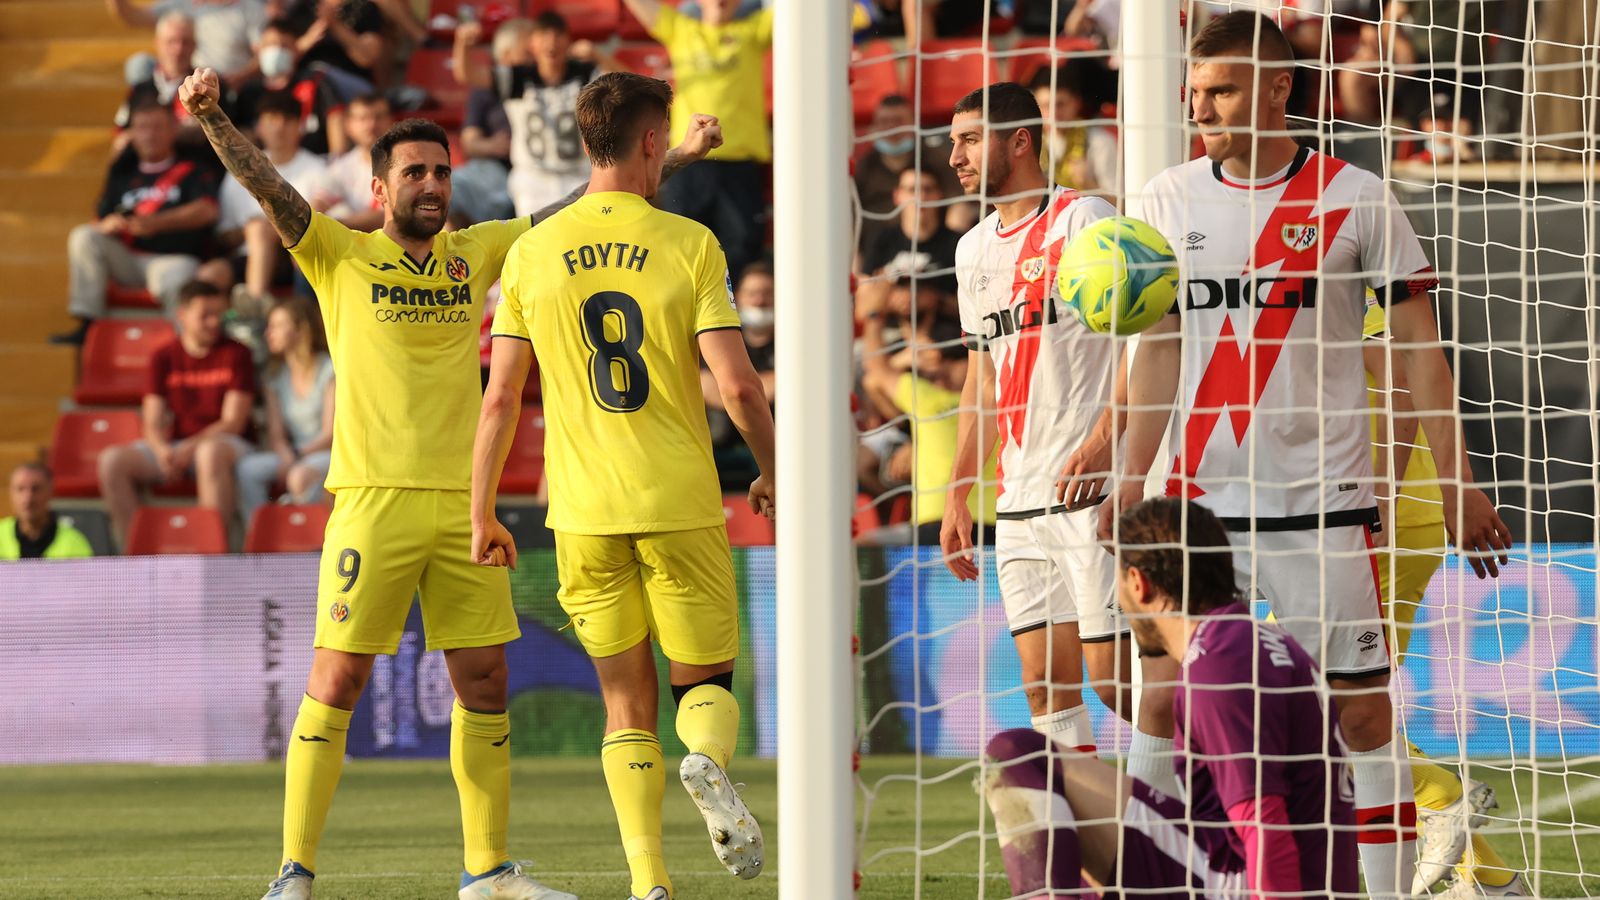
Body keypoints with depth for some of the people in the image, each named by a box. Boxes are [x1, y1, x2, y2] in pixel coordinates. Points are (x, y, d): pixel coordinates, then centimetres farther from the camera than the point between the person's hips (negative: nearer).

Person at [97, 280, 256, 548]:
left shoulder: (235, 354, 0)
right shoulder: (164, 358, 9)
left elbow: (233, 422, -6)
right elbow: (153, 423, 4)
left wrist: (190, 448, -20)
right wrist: (162, 450, -19)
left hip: (222, 443, -4)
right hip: (175, 444, 4)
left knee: (211, 453, -41)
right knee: (112, 460, -20)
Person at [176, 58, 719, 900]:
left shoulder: (474, 253, 13)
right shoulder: (341, 256, 2)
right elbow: (267, 188, -10)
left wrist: (669, 160, 18)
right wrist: (212, 118, -25)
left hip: (462, 498, 4)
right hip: (374, 498, -4)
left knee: (484, 679, 7)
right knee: (337, 678, -6)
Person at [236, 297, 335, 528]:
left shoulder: (330, 369, -4)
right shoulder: (276, 376, 12)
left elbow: (330, 434, -8)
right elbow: (276, 436, 6)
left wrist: (297, 457, -20)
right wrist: (287, 458, -15)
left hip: (328, 452, -5)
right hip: (294, 455, 5)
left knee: (301, 476, -38)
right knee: (248, 468, -25)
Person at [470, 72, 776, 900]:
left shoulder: (532, 253, 3)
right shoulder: (689, 245, -4)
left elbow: (501, 400, 3)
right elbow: (737, 386, -8)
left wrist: (482, 516, 11)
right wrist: (773, 475, 8)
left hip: (584, 513, 2)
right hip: (681, 504, -2)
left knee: (627, 701, 10)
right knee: (706, 678, 14)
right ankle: (707, 762, -21)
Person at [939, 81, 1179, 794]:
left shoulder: (1082, 220, -6)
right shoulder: (974, 251, 17)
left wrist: (1104, 439, -24)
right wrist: (958, 493, 20)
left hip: (1093, 487, -7)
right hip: (1019, 497, 7)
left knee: (1112, 674, -9)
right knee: (1044, 683, 3)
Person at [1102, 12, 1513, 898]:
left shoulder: (1353, 198, -2)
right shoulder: (1169, 200, 7)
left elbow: (1417, 343, 1)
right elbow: (1159, 349, 14)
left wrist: (1456, 481, -3)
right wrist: (1131, 478, 7)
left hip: (1326, 500, -3)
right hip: (1203, 498, 3)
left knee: (1363, 711, -3)